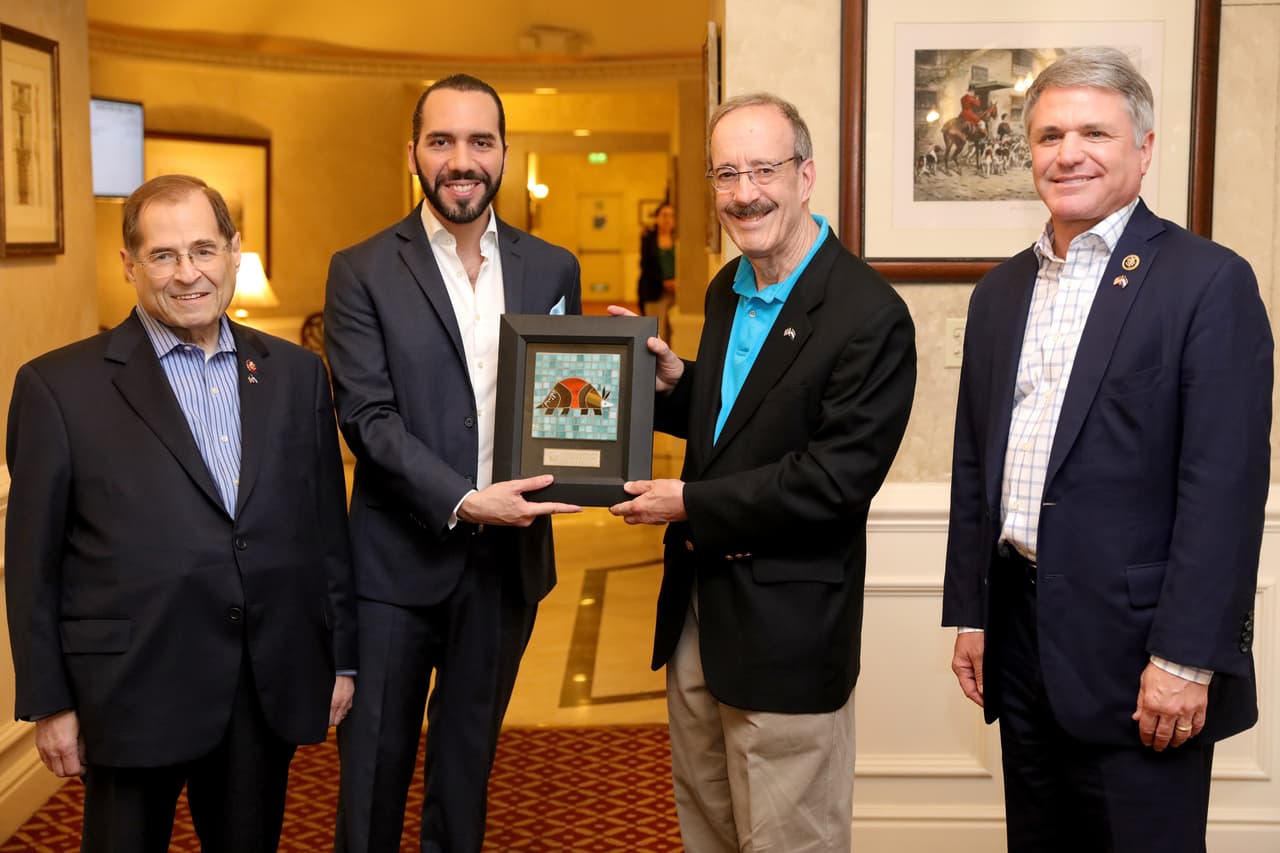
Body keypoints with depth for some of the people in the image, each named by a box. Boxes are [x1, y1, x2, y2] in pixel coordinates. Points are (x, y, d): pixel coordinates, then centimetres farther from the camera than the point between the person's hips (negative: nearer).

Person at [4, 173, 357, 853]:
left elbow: (326, 525, 10)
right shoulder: (59, 386, -4)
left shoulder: (296, 373, 7)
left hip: (271, 690, 3)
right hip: (132, 693, -3)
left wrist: (340, 658, 9)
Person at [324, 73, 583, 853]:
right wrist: (462, 502, -23)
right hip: (399, 558, -3)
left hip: (509, 555, 3)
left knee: (470, 754, 18)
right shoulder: (362, 272, -5)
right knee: (375, 763, 9)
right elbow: (367, 416, -12)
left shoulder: (553, 269, 5)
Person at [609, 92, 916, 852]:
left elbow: (837, 477, -23)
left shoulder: (870, 315, -19)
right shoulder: (727, 290, 7)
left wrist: (693, 505, -17)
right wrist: (674, 379, -2)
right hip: (697, 608, 8)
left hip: (787, 629, -8)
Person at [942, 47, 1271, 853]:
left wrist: (1185, 660, -18)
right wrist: (970, 613, 11)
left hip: (1134, 646, -6)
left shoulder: (1209, 281, -9)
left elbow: (1224, 487, -15)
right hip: (1019, 636, 6)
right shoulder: (1002, 288, 11)